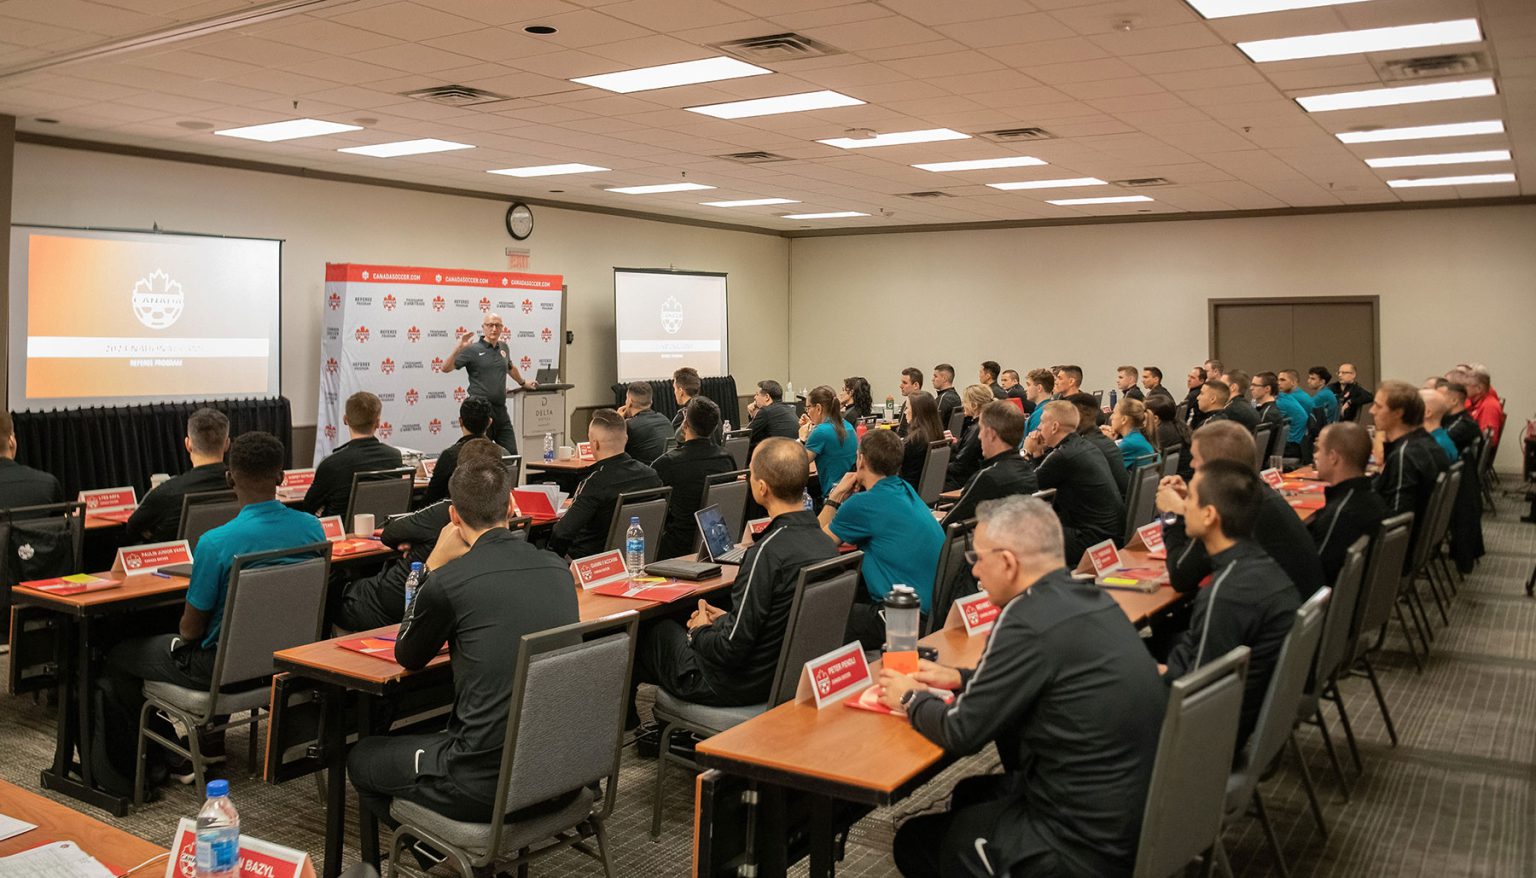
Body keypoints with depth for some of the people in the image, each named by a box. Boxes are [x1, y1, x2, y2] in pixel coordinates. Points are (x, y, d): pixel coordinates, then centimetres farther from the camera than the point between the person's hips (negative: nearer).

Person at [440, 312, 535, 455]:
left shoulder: (503, 348, 14)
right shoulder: (472, 350, -4)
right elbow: (446, 368, -10)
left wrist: (523, 383, 48)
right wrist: (458, 348, -22)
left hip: (501, 409, 6)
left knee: (511, 454, 3)